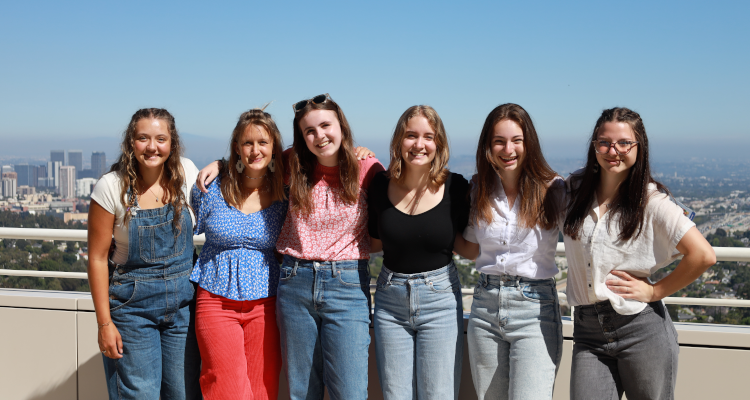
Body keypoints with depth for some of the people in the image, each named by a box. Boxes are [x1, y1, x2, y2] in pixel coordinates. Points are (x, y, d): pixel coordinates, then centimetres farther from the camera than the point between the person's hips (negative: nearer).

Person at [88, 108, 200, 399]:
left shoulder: (186, 171, -4)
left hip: (183, 301, 3)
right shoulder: (112, 187, -13)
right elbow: (97, 257, -8)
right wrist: (104, 323, -9)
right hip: (133, 306, -3)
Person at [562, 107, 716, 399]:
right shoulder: (574, 188, 6)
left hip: (642, 329, -3)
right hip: (588, 331, 3)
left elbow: (703, 255, -11)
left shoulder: (651, 201, -6)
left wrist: (655, 291, -8)